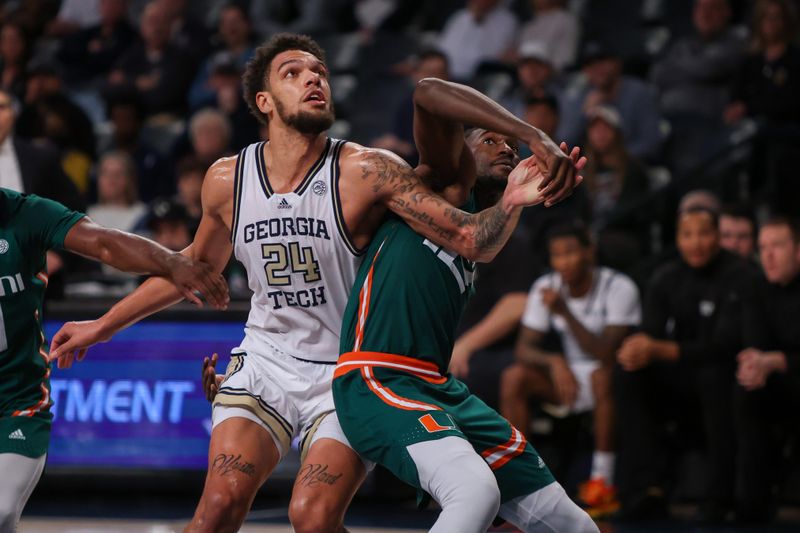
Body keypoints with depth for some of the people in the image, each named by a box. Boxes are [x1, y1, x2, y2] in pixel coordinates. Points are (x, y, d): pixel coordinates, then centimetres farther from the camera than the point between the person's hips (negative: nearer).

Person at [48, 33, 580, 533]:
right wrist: (105, 325, 23)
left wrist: (512, 201, -42)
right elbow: (199, 264, 18)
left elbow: (473, 241, -20)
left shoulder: (367, 172, -15)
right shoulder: (227, 180, -2)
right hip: (266, 363, 3)